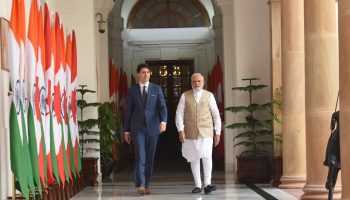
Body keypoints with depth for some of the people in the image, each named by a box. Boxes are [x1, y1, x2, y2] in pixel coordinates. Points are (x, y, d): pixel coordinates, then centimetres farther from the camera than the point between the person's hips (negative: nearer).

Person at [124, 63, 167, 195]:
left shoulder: (156, 89, 6)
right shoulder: (132, 90, 5)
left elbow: (162, 106, -4)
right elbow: (128, 111, 7)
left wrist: (163, 121, -22)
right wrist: (126, 130, 5)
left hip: (152, 127, 1)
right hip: (137, 128, -1)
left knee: (149, 158, 5)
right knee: (140, 157, -11)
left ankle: (146, 184, 14)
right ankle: (141, 185, -13)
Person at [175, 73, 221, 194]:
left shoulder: (209, 95, 5)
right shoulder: (185, 96, 5)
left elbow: (216, 115, 7)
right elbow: (179, 114, 0)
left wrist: (218, 133, 4)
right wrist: (180, 130, -12)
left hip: (206, 133, -1)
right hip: (190, 133, 1)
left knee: (207, 156, -15)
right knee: (194, 159, 5)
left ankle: (207, 184, -11)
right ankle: (198, 185, 13)